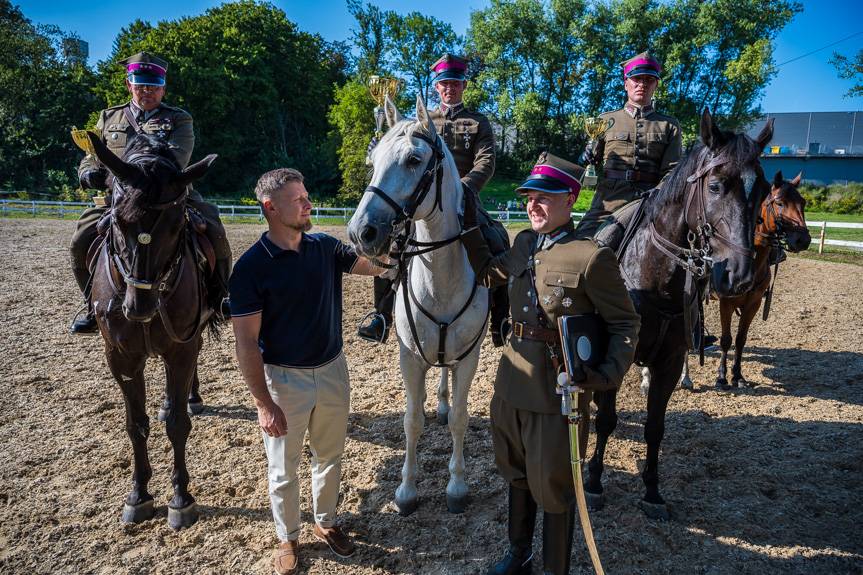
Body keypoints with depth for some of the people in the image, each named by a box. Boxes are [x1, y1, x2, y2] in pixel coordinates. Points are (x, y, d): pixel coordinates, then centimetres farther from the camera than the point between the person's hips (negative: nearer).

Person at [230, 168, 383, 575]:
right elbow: (247, 344, -16)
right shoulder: (251, 267, -18)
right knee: (283, 469, 15)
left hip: (333, 371, 4)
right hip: (284, 378, -4)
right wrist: (264, 404, -17)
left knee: (330, 456, 21)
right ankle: (288, 538, 38)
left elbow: (377, 262, -3)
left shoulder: (325, 248, -3)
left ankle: (325, 522, 44)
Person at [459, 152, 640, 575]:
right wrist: (469, 228, 12)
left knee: (553, 489, 10)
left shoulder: (592, 258, -17)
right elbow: (489, 274, 22)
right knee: (516, 475, 24)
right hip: (512, 382, 7)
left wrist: (609, 375, -24)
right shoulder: (523, 243, 4)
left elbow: (625, 324, -10)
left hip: (557, 390, -7)